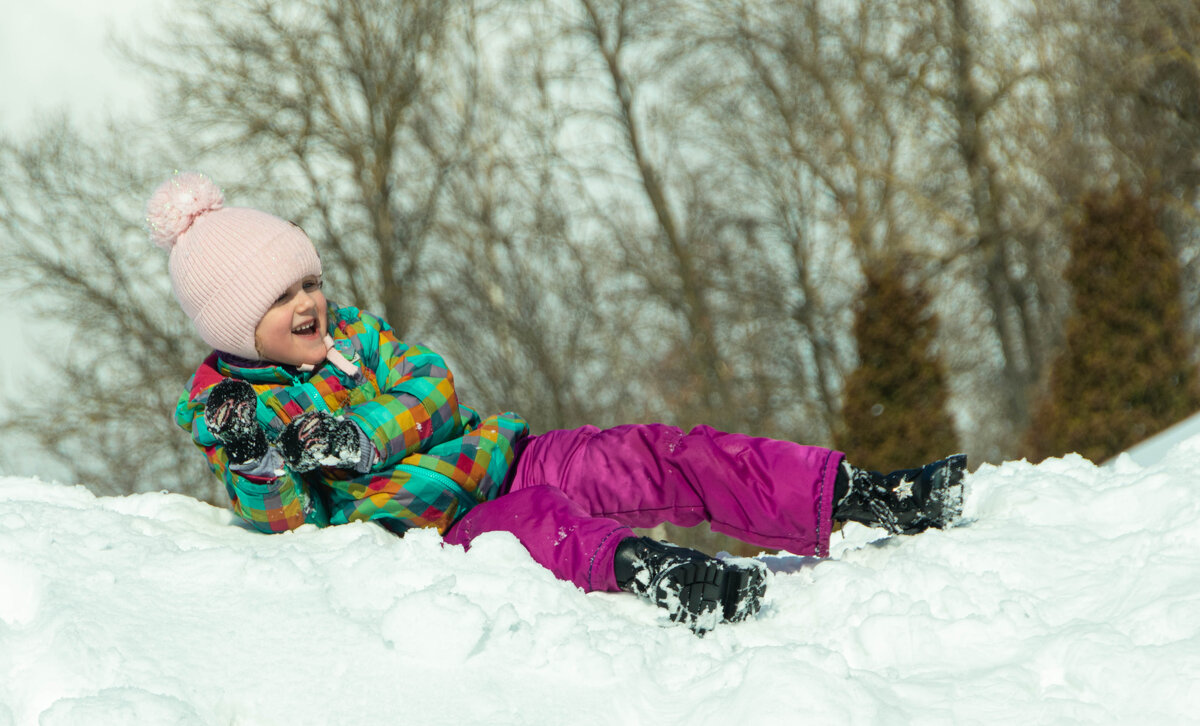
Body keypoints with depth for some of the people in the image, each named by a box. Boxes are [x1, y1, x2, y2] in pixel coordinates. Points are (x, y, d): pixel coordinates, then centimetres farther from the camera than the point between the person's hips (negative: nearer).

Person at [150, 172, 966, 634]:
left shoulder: (348, 329, 13)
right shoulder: (225, 405, -2)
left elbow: (433, 392, 0)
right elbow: (282, 524, -12)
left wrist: (348, 441, -15)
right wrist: (261, 463, -31)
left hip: (496, 460, 6)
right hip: (431, 534, -6)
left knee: (667, 455, -12)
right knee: (538, 522, -39)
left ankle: (864, 499, -19)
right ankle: (649, 574, -70)